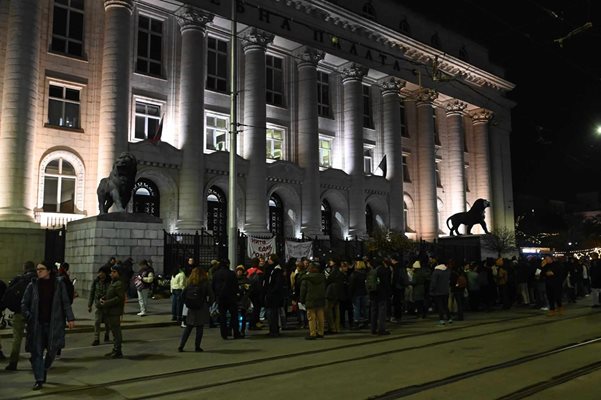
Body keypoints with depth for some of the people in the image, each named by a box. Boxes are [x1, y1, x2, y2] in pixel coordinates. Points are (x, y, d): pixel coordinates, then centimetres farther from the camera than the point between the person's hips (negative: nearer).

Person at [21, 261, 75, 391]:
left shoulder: (58, 283, -1)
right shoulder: (33, 285, 1)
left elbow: (65, 302, 0)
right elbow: (24, 303, 8)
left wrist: (70, 318, -6)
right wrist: (28, 317, -7)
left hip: (54, 323, 0)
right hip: (37, 324, 1)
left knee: (52, 350, 6)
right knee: (37, 352, 0)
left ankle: (45, 370, 34)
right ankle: (39, 380, 8)